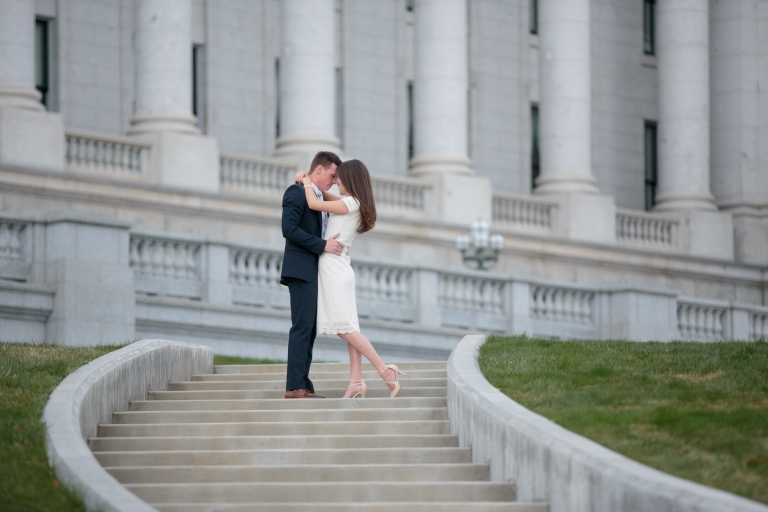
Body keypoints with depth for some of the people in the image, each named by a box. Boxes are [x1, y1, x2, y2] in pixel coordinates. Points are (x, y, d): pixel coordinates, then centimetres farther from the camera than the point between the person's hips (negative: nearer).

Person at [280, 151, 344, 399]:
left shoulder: (319, 197, 22)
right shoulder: (297, 192, -7)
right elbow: (289, 229, -18)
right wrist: (323, 245, -18)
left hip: (313, 273, 10)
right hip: (301, 269, -10)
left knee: (309, 330, 6)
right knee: (302, 327, -13)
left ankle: (303, 386, 6)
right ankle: (295, 387, -15)